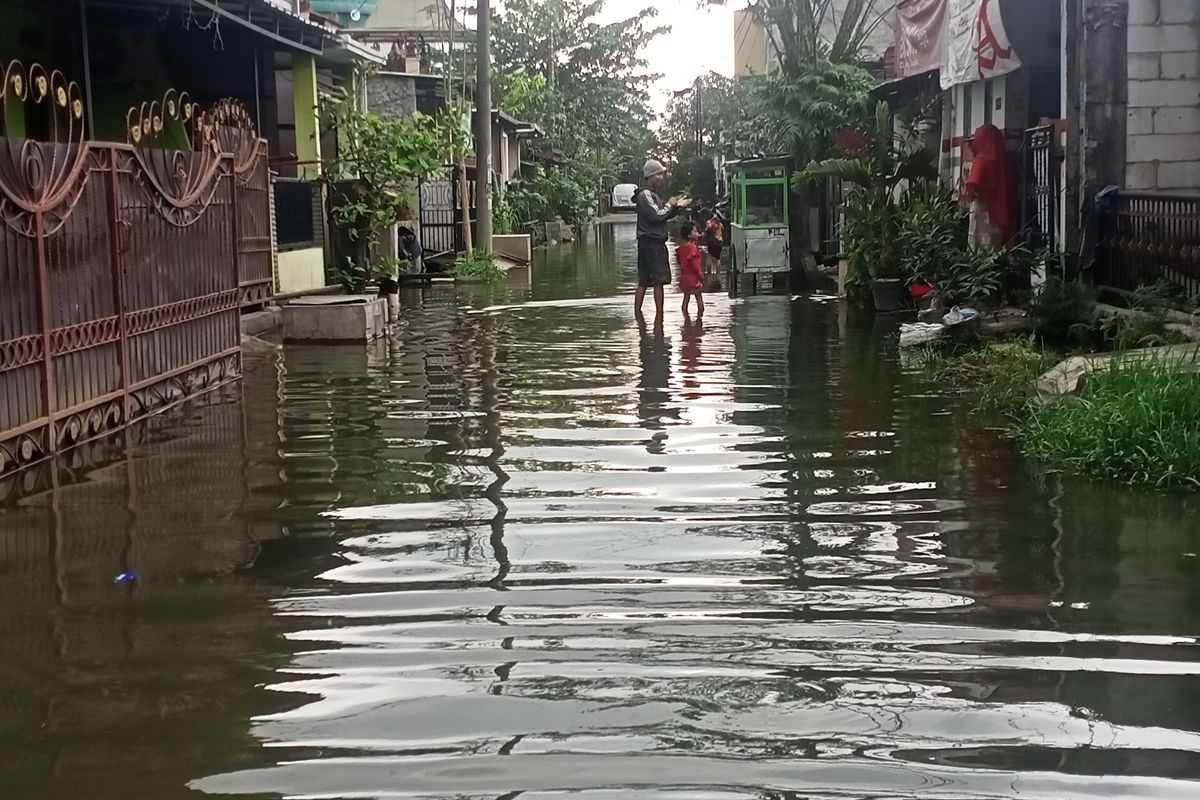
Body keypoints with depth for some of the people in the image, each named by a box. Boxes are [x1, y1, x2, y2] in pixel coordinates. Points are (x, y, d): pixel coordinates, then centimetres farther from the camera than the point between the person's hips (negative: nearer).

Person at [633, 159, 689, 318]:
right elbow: (657, 215, -20)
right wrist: (670, 205, -6)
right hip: (651, 241, -10)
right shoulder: (645, 194, -12)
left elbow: (664, 215, 21)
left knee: (644, 281, 9)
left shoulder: (651, 194, 20)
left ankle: (637, 312, 11)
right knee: (659, 279, -10)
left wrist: (677, 206, 5)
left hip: (653, 241, 10)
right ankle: (659, 315, -9)